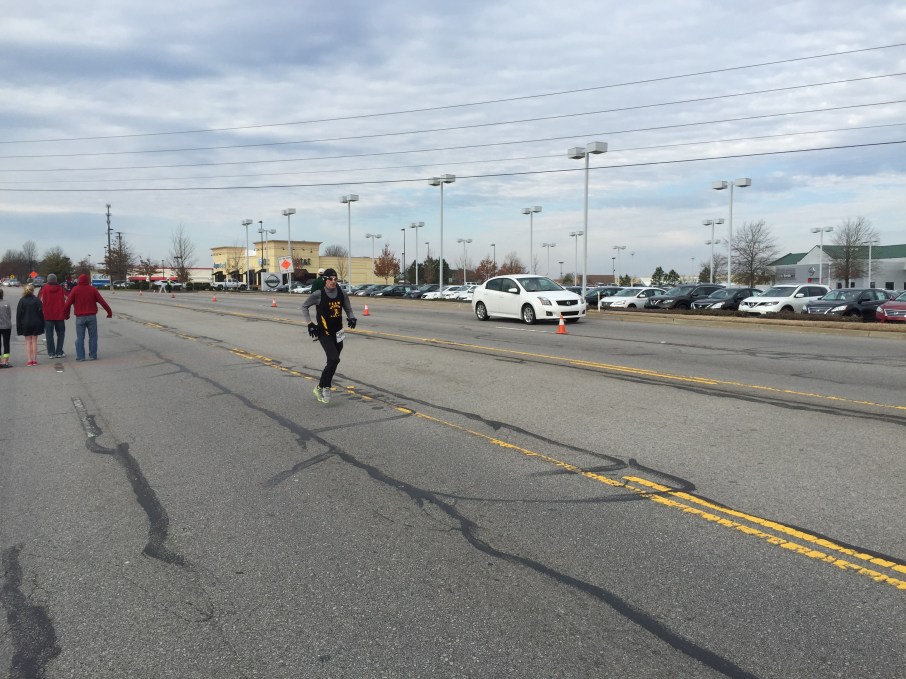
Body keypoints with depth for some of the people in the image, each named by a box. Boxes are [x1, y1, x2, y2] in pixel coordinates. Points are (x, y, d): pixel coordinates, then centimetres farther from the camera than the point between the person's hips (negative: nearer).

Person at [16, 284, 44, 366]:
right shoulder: (37, 300, -3)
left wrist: (19, 326, 2)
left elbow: (18, 314, -3)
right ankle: (34, 359, 7)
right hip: (36, 323, 1)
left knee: (28, 342, 5)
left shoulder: (22, 301, -3)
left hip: (25, 324, 0)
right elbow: (41, 312, -3)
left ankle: (29, 360, 1)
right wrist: (42, 324, 2)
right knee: (34, 341, 7)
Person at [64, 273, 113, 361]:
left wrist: (67, 314, 10)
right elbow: (102, 301, -3)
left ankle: (80, 356, 3)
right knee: (92, 337, 7)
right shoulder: (92, 289, 1)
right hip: (91, 316, 0)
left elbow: (68, 303, -4)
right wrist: (109, 311, 4)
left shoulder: (75, 289, -1)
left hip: (80, 317, 0)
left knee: (80, 338, 5)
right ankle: (92, 356, 6)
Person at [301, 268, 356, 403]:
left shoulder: (342, 294, 0)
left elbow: (348, 309, 11)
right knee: (334, 359, -18)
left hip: (337, 333, 5)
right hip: (323, 332, -5)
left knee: (332, 361, 10)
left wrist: (351, 318, -10)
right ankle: (322, 387, -4)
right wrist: (310, 323, -5)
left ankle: (321, 387, 28)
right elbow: (304, 307, 0)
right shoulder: (318, 294, -12)